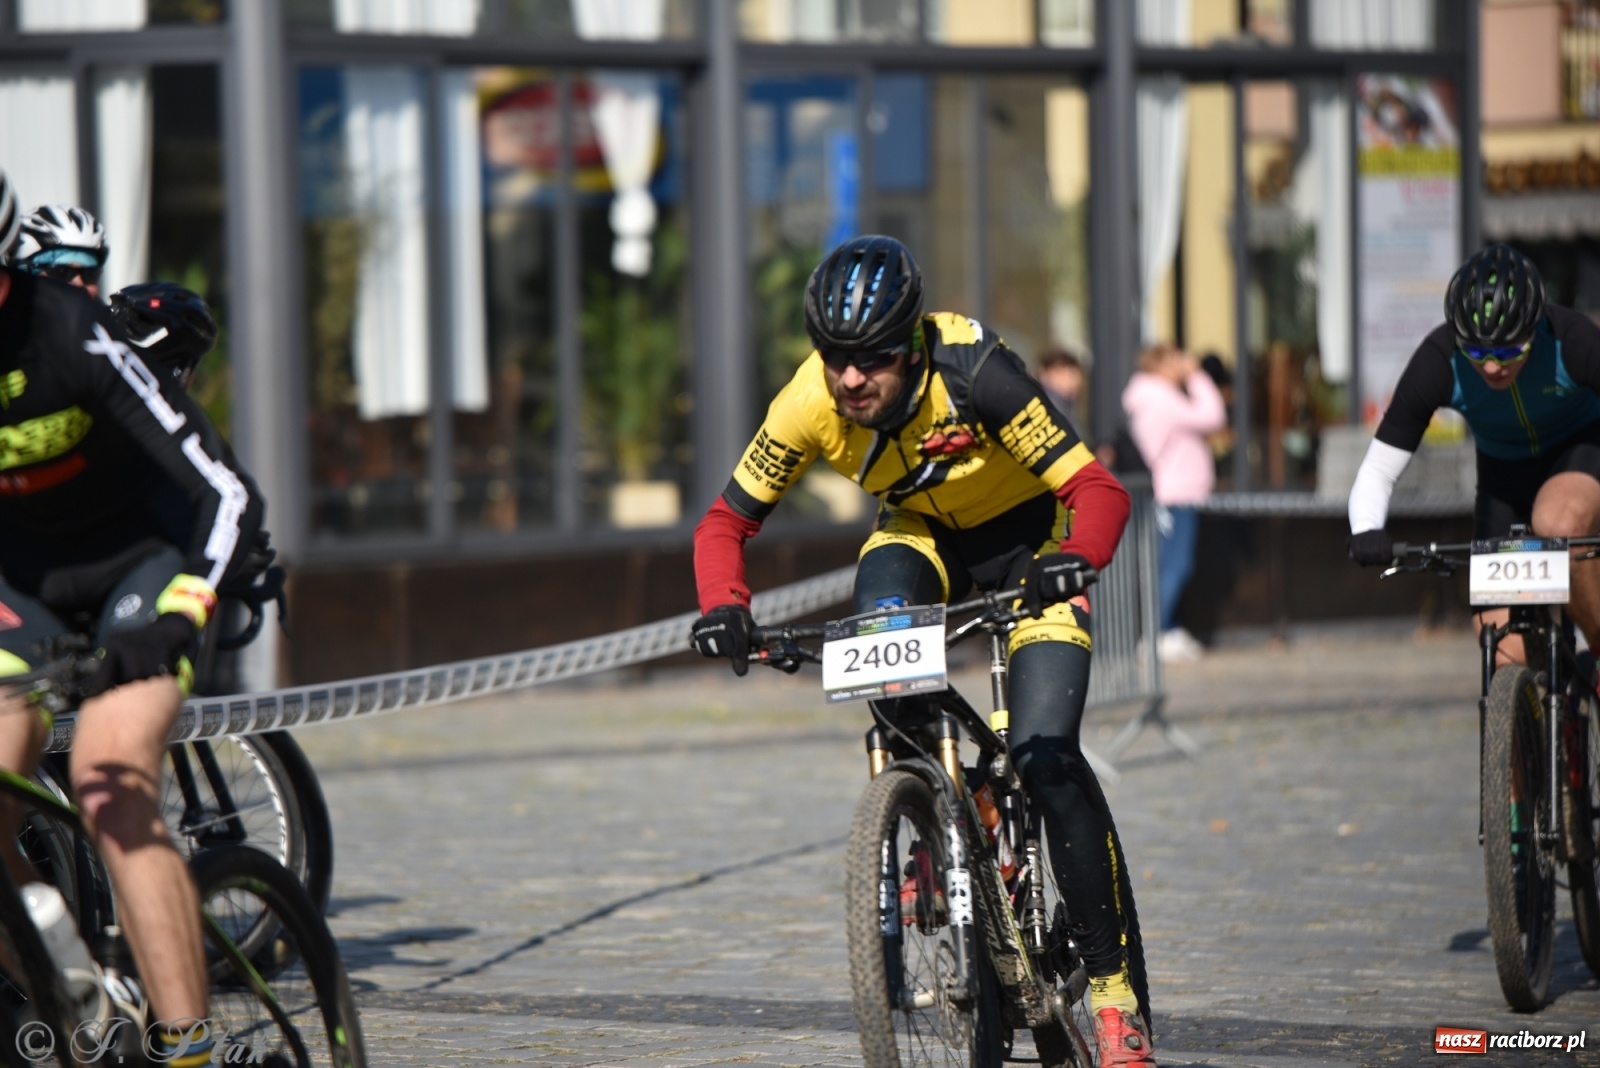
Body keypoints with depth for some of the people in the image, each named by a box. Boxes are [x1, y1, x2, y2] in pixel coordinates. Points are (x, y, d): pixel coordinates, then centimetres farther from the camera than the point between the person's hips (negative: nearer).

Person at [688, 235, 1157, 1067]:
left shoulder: (972, 372, -35)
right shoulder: (811, 403, -24)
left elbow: (1098, 488, -36)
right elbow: (727, 520, -15)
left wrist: (1076, 558, -57)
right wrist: (725, 606, -35)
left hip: (1026, 537, -3)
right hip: (921, 532, 3)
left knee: (1044, 756, -18)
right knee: (881, 614, -34)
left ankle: (1113, 983, -8)